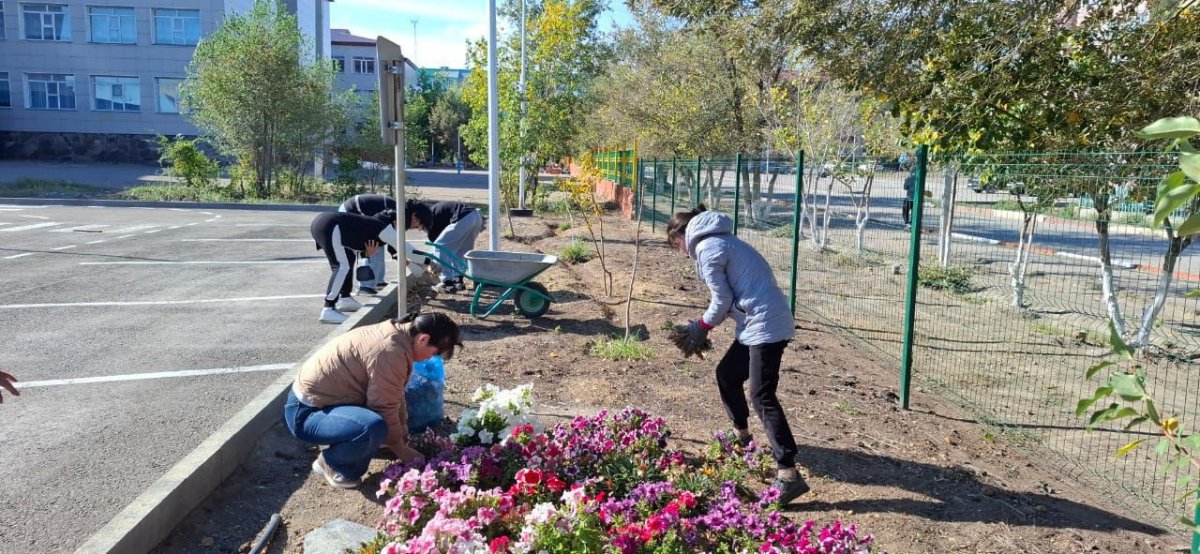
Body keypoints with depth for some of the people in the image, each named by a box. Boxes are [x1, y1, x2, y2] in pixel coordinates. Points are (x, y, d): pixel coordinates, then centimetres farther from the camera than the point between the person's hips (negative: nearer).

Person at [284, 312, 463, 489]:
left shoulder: (397, 335, 4)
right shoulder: (390, 351, -26)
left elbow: (394, 397, 11)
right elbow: (385, 408, -20)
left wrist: (404, 436, 10)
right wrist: (401, 449, -7)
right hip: (306, 412, -10)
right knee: (374, 427, -33)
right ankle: (331, 463, -4)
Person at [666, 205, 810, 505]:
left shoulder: (706, 248, -9)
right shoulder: (719, 240, 20)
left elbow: (722, 300, -10)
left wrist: (700, 328, 6)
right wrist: (702, 326, 14)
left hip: (766, 325, -10)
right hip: (756, 322, 10)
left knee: (762, 396, -12)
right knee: (726, 374, 21)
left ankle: (788, 473, -15)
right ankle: (742, 434, 40)